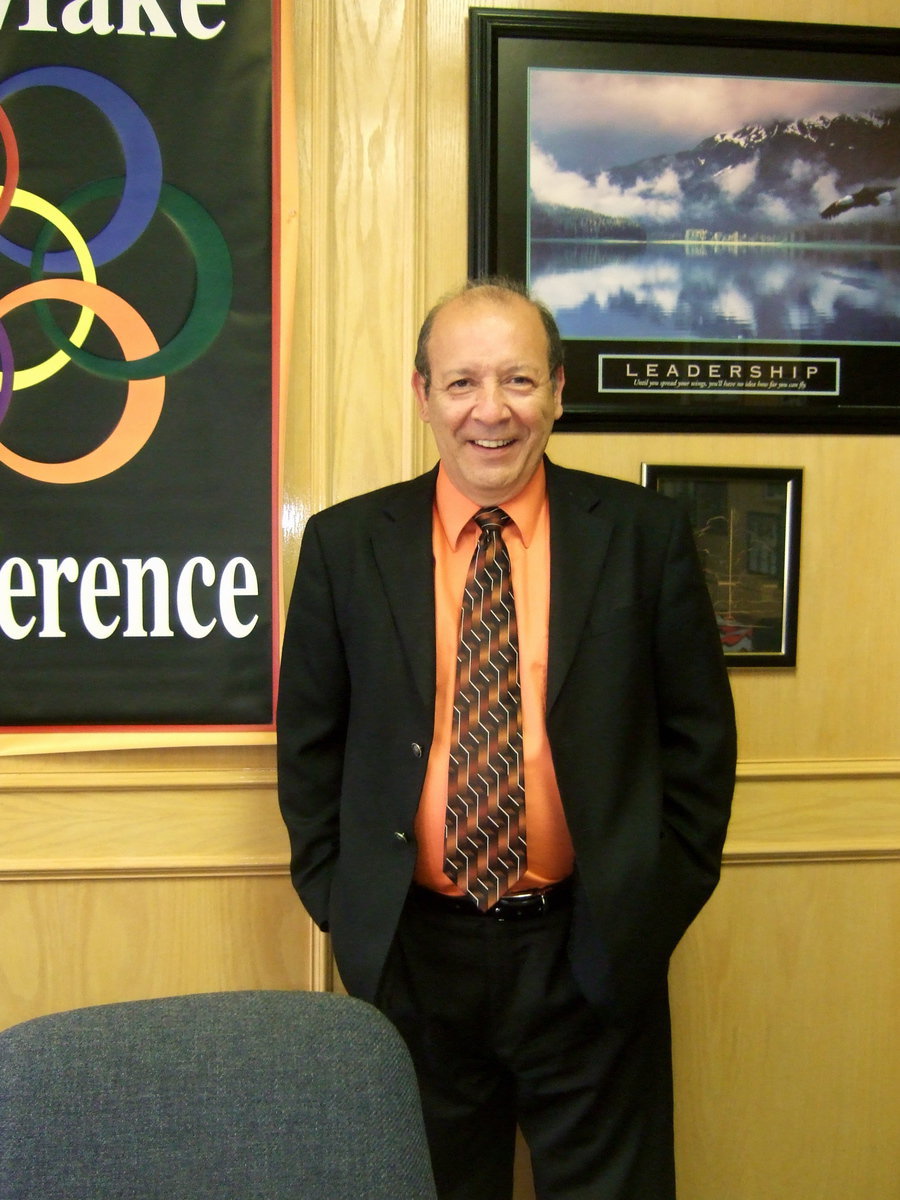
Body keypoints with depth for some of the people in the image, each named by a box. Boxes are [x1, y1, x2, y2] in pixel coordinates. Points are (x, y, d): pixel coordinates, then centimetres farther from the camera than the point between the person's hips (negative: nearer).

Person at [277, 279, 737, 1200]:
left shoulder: (643, 533, -4)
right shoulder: (344, 544, -2)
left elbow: (699, 732, 2)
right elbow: (308, 740, 4)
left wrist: (667, 895, -1)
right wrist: (337, 899, 1)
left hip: (595, 952, 0)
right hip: (408, 951, 1)